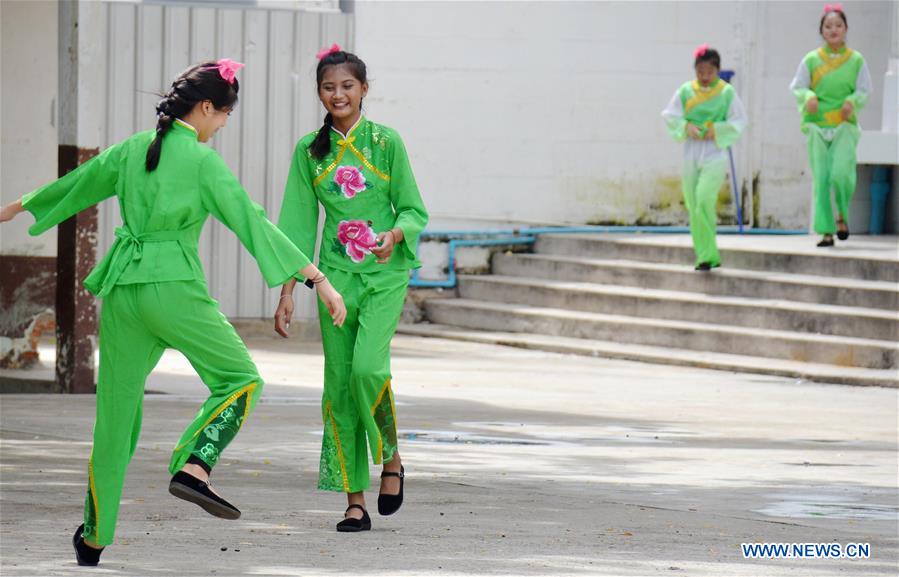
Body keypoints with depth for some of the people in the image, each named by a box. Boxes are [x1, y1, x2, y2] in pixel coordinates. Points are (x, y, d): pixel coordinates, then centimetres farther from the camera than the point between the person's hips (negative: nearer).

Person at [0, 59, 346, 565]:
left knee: (116, 406, 12)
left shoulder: (132, 150, 11)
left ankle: (96, 534, 13)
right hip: (173, 286, -6)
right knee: (241, 378, 8)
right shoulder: (202, 161, -6)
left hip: (121, 286, 6)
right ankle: (194, 467, -13)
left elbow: (75, 186, 25)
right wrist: (319, 279, -9)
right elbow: (253, 222, -10)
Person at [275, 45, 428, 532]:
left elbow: (413, 209, 2)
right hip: (336, 274, 3)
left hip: (385, 273, -3)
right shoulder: (310, 150, 5)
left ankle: (391, 457, 4)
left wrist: (394, 235, -20)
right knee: (338, 383, 0)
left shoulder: (386, 142, -2)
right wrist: (287, 291, 3)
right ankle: (354, 500, 5)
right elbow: (298, 221, 8)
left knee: (368, 366, -22)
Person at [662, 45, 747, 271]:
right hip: (691, 151, 4)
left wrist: (716, 130, -13)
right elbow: (669, 116, 5)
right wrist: (686, 127, -12)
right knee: (693, 205, 4)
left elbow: (739, 122, 0)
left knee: (704, 199, -20)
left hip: (715, 152, -4)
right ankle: (707, 257, 14)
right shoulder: (685, 91, 5)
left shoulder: (727, 93, -1)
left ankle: (708, 255, -14)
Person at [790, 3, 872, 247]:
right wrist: (809, 97, -16)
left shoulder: (856, 60, 6)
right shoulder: (811, 60, 6)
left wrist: (852, 101, -15)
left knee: (841, 173, -18)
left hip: (845, 126, -1)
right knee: (821, 178, -5)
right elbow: (798, 88, 6)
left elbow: (863, 91, 6)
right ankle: (826, 231, 1)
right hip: (817, 125, 1)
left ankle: (842, 215, 10)